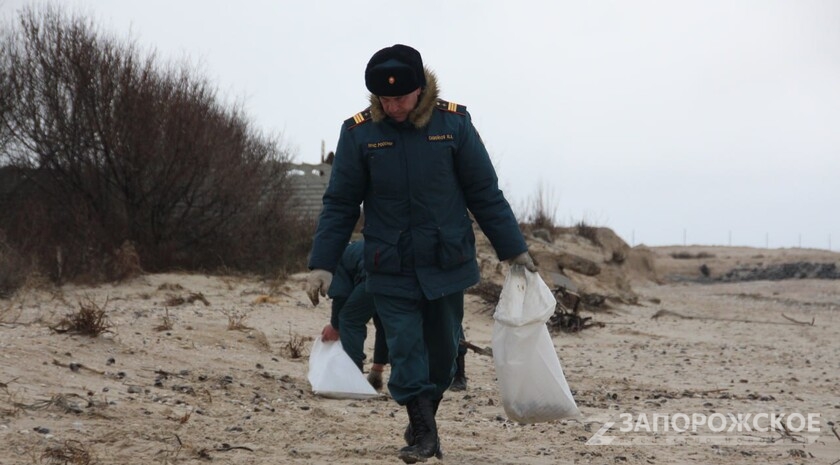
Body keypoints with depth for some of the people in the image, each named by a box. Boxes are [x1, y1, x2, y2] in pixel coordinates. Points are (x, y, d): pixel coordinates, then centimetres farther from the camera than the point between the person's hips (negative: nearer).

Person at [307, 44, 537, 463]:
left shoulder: (454, 124, -6)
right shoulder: (359, 132, -7)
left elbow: (485, 194, 1)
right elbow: (340, 205, -1)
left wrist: (513, 249, 3)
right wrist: (322, 263, -6)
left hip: (447, 266, 1)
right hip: (390, 271, -1)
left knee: (443, 353, 11)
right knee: (406, 353, -5)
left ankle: (424, 421, 31)